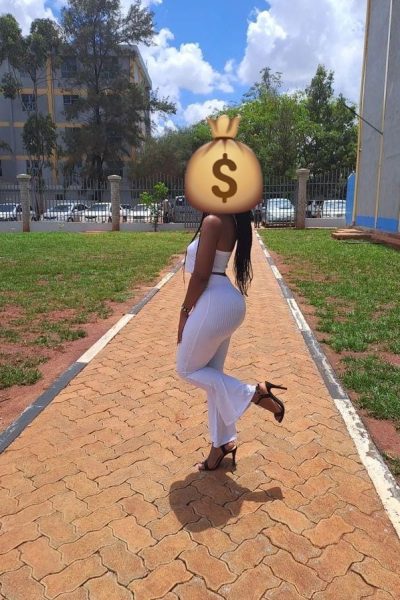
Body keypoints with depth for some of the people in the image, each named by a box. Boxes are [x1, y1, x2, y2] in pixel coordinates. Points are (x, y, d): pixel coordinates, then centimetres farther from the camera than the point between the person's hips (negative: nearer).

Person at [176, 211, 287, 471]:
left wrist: (184, 311, -8)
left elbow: (201, 275, -17)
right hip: (227, 302, 10)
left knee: (187, 369, 9)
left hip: (215, 304, -10)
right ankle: (222, 443, 29)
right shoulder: (230, 222, 11)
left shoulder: (212, 222, -17)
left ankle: (253, 392, 5)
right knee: (212, 373, 17)